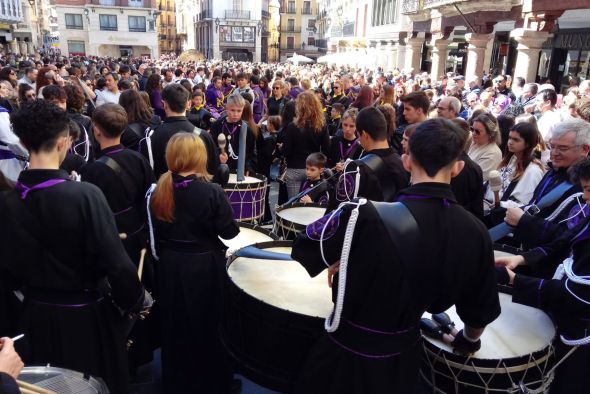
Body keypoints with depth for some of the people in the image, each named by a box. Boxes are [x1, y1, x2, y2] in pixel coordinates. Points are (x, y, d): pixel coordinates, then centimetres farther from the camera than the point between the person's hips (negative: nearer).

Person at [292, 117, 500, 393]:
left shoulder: (366, 215, -30)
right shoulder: (475, 232, -14)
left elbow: (304, 248, -14)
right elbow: (480, 310, 1)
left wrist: (337, 262, 5)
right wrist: (469, 341, 21)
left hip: (349, 350, -3)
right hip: (405, 353, 4)